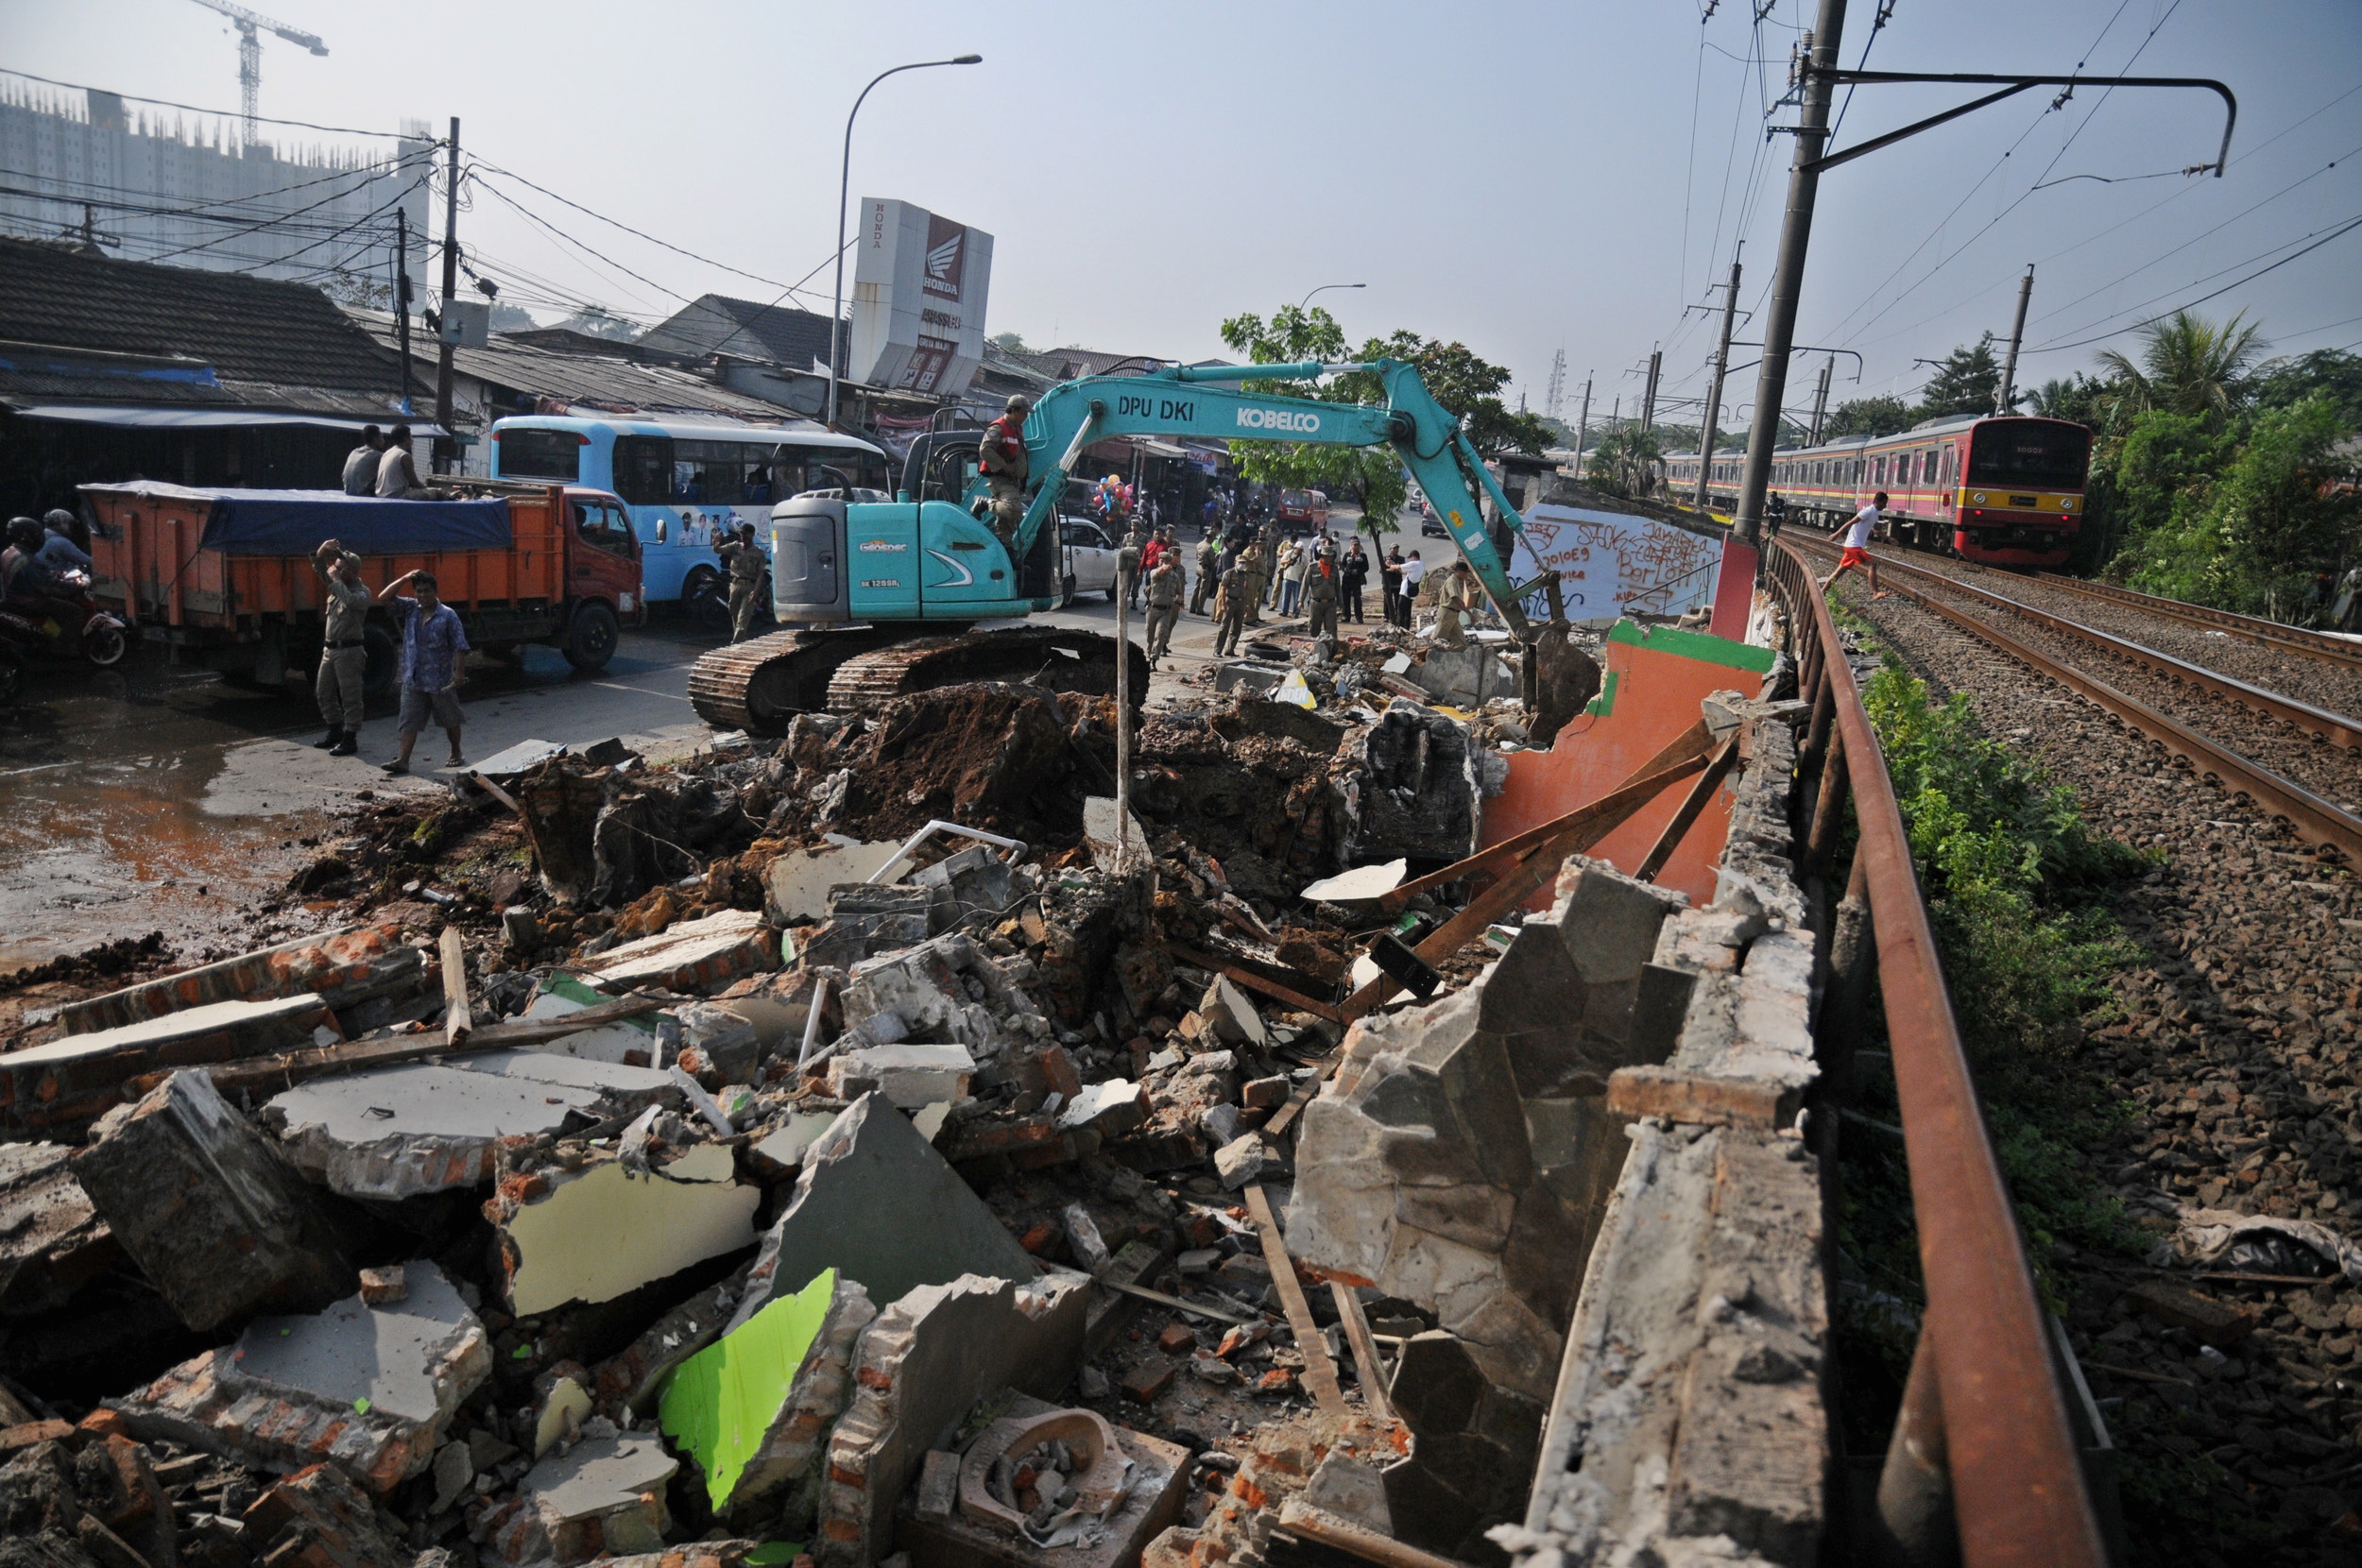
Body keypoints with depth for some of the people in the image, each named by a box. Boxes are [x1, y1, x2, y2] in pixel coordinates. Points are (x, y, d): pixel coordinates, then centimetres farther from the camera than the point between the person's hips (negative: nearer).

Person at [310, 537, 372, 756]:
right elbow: (319, 571, 20)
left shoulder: (362, 592, -11)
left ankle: (350, 740, 0)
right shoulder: (337, 586, 12)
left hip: (348, 651, -9)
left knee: (350, 697, -4)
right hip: (329, 648, 9)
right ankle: (335, 732, 28)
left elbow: (350, 601, -31)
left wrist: (336, 580, -20)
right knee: (323, 693, 16)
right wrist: (319, 554, 1)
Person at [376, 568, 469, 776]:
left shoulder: (448, 615, -7)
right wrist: (404, 579, -4)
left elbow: (460, 645, -9)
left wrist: (459, 671, -17)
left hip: (441, 679, -3)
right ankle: (403, 760, -6)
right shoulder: (410, 609, 6)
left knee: (450, 720, 11)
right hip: (413, 679, 3)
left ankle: (456, 754, 28)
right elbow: (383, 598, 1)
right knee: (409, 721, -3)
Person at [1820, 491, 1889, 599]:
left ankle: (1822, 591, 13)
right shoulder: (1868, 511, -14)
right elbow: (1850, 523, -18)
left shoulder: (1874, 513, 17)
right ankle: (1875, 593, -16)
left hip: (1851, 546, 10)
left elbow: (1875, 530, 33)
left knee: (1840, 570, 10)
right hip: (1854, 546, -10)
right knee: (1872, 564, -14)